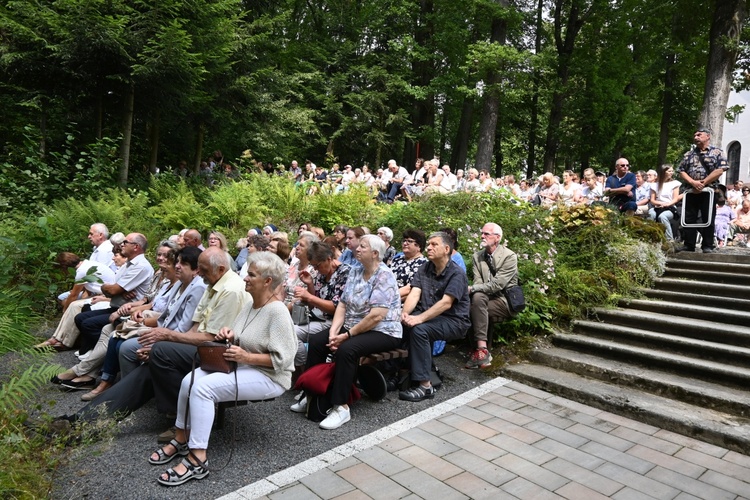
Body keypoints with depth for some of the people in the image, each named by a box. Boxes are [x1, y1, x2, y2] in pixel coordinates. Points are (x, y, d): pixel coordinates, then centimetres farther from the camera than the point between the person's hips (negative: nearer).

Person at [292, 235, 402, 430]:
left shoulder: (384, 276, -18)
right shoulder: (355, 272, 7)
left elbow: (376, 316, -25)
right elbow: (342, 305, 4)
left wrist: (347, 335, -19)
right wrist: (333, 331, -11)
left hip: (382, 332, -8)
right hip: (353, 327, 8)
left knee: (346, 349, -32)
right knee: (316, 342, -6)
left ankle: (341, 407, -22)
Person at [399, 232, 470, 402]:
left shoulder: (457, 273, -12)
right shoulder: (423, 270, 7)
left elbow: (446, 303, -23)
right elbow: (414, 294, -4)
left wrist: (420, 318, -33)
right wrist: (405, 313, -25)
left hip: (453, 320, -5)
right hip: (429, 316, 6)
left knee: (419, 329, -31)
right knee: (401, 325, -20)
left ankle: (425, 386, -25)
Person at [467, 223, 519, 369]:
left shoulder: (509, 257, -11)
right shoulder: (477, 256, 7)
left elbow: (497, 285, -20)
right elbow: (477, 282, 0)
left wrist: (472, 289, -24)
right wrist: (473, 290, -24)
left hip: (505, 301, -5)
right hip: (486, 298, 5)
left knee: (478, 298, -30)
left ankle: (481, 349, -32)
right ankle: (482, 351, -20)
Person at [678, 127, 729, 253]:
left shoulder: (717, 152, 3)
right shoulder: (688, 154, 14)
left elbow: (720, 170, -8)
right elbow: (681, 171, 7)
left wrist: (703, 183, -13)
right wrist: (693, 182, -10)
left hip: (709, 191, -3)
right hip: (691, 191, 4)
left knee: (708, 219, 0)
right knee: (689, 219, 3)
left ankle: (707, 247, 6)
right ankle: (689, 246, 9)